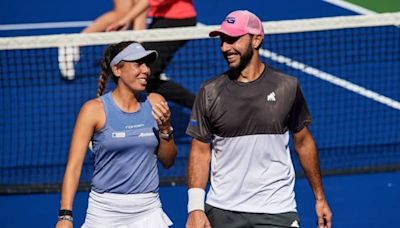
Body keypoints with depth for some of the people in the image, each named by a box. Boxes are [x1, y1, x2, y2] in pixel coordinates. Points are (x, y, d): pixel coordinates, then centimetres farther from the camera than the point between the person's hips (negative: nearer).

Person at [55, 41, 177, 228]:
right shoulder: (95, 109, -7)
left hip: (148, 212, 3)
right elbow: (74, 165, -8)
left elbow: (168, 161, 10)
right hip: (105, 212, -3)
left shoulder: (155, 103, 3)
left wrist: (165, 128, -8)